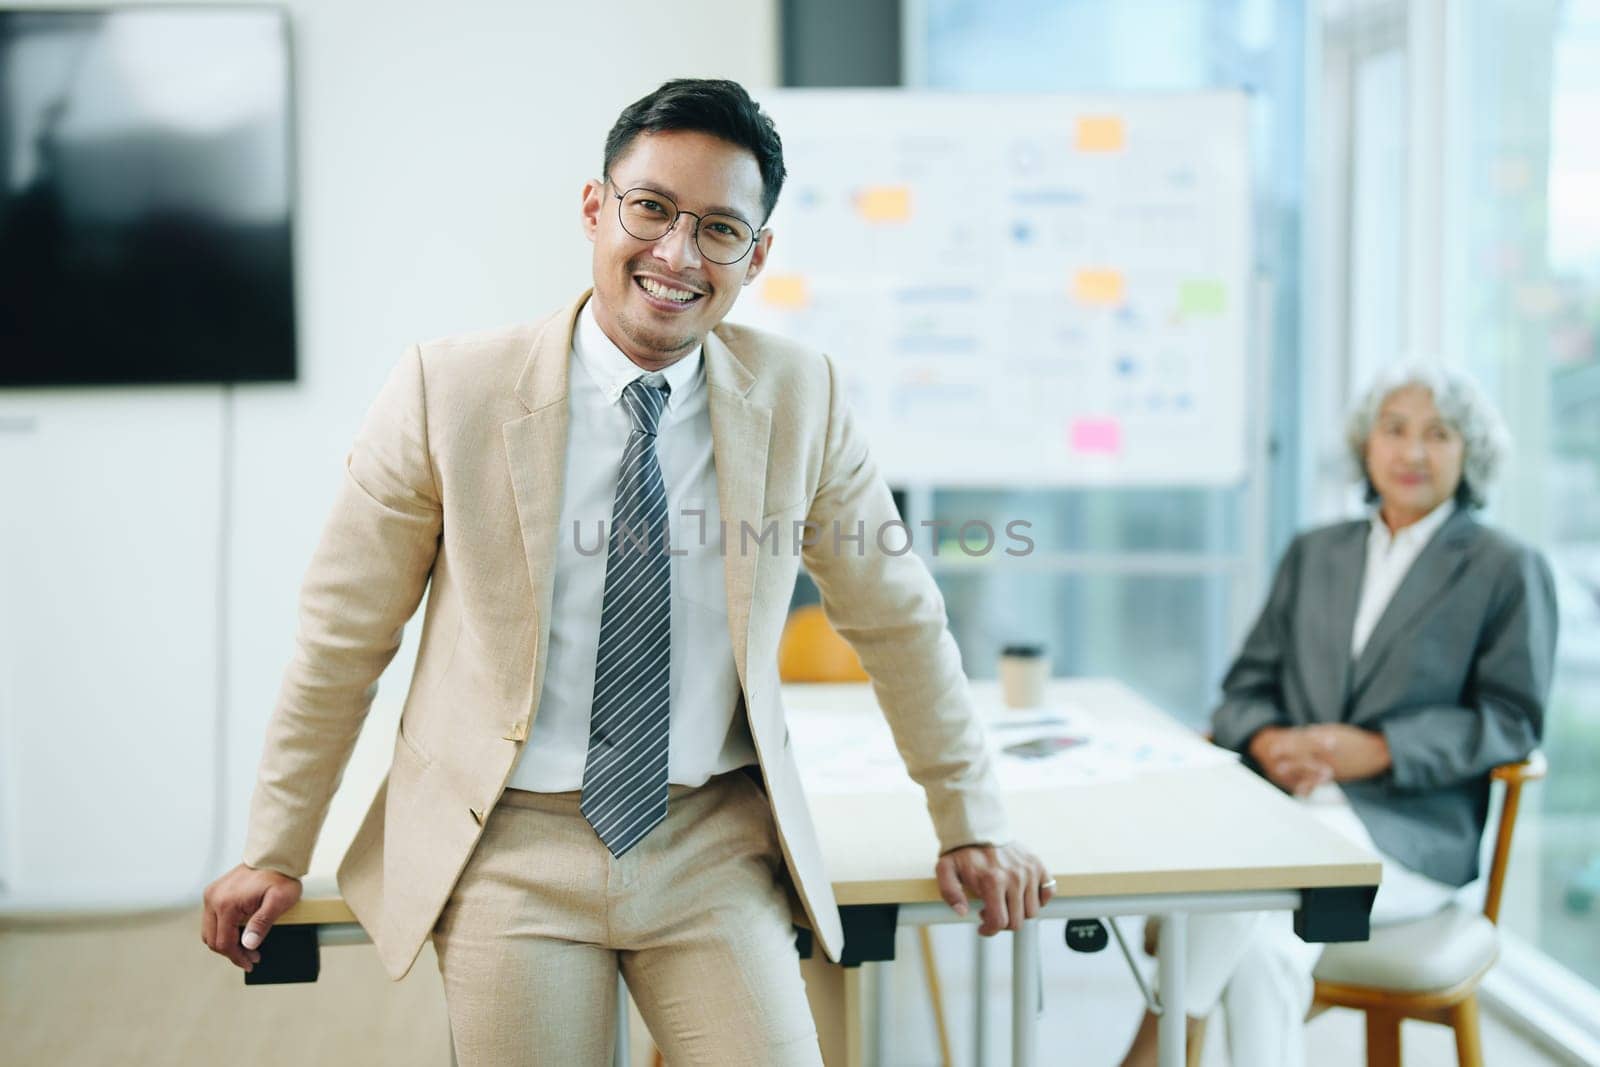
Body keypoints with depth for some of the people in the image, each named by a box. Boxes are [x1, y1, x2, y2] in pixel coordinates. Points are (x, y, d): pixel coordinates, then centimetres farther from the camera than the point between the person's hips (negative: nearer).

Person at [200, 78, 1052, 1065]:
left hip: (719, 850, 1)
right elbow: (342, 638, 1)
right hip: (511, 855, -1)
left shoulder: (801, 399, -3)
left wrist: (972, 826, 12)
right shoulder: (449, 391, -8)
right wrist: (275, 854, 5)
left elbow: (897, 619, 8)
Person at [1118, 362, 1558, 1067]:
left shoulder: (1509, 570, 7)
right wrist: (1267, 742, -8)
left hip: (1411, 833, -3)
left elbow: (1512, 719, -1)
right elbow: (1247, 685, 17)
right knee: (1265, 947, -32)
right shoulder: (1313, 554, 20)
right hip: (1289, 802, 3)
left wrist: (1378, 751, -14)